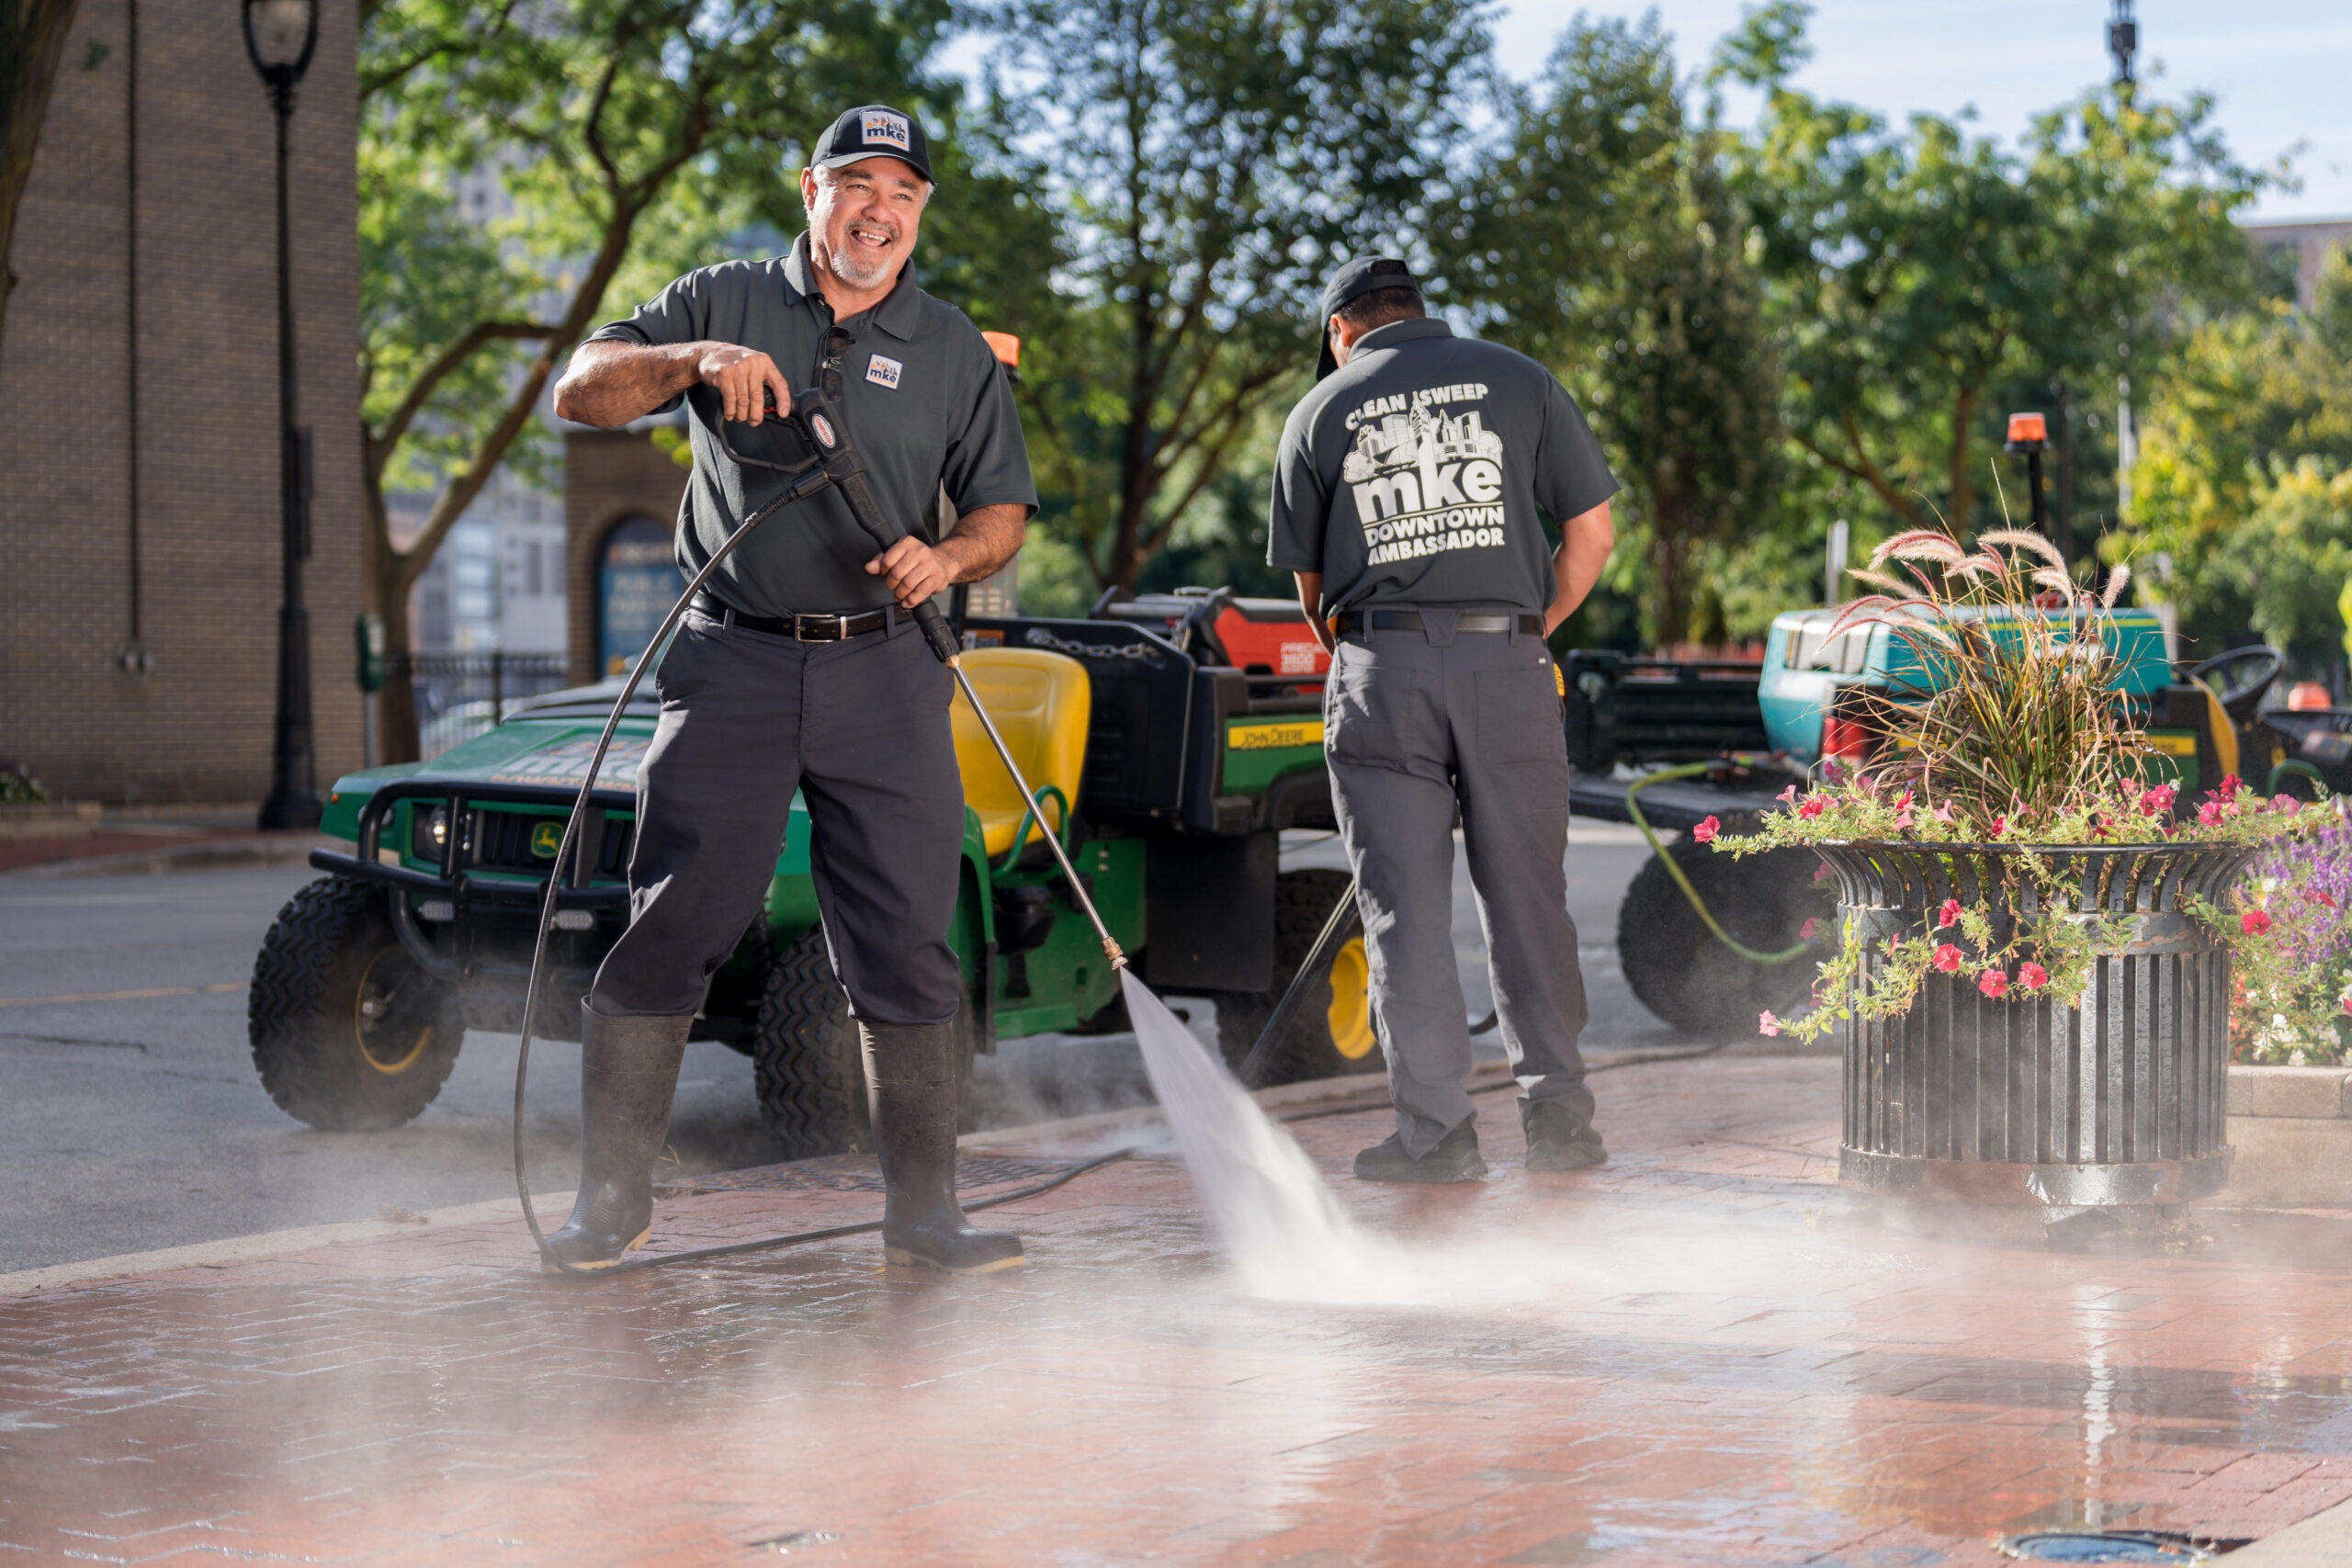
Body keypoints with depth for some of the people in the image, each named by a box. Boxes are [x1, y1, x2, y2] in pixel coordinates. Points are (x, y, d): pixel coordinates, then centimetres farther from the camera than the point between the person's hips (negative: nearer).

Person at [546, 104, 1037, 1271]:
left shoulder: (953, 351, 13)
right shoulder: (722, 304, 9)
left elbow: (1004, 508, 12)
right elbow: (580, 390, 1)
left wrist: (950, 558, -10)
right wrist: (695, 361, -16)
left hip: (886, 671, 2)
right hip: (732, 661, -1)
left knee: (906, 945, 0)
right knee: (673, 925, -4)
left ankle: (921, 1211, 8)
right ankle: (612, 1197, 7)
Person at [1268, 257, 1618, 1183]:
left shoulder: (1320, 411, 11)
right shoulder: (1519, 379, 12)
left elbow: (1311, 585, 13)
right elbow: (1592, 535, 8)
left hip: (1380, 666, -1)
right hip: (1507, 660, 1)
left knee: (1405, 908, 2)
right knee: (1526, 897, 8)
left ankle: (1436, 1133, 1)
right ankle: (1559, 1121, 11)